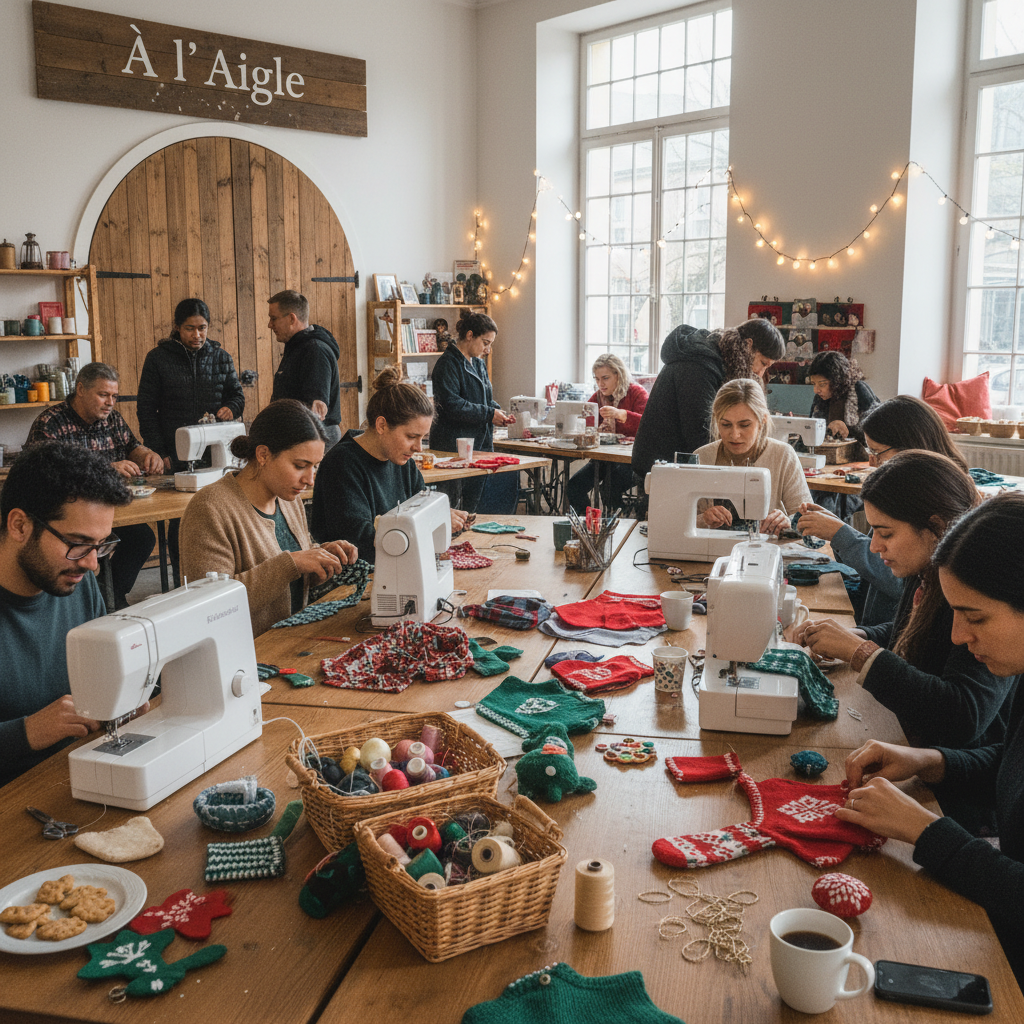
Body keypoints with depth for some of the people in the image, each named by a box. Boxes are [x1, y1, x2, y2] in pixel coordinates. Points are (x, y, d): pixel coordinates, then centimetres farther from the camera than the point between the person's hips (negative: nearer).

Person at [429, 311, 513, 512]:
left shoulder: (479, 364, 17)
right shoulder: (448, 363, -11)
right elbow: (452, 405, -20)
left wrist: (497, 411, 4)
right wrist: (489, 414, -16)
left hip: (481, 443, 9)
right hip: (454, 446, -9)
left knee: (472, 505, 10)